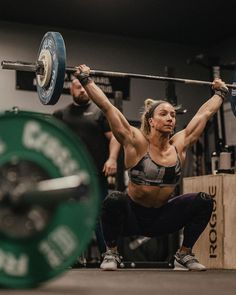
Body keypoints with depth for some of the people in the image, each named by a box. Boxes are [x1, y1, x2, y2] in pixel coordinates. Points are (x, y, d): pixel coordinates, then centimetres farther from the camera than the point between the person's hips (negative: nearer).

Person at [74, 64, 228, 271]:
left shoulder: (180, 144, -3)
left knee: (204, 201, -16)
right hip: (132, 216, -4)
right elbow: (108, 107, -17)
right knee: (114, 200, -36)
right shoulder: (137, 144, -14)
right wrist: (86, 80, -14)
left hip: (162, 218, 4)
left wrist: (220, 92, 19)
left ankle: (184, 255, 2)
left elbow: (205, 113, 9)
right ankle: (111, 253, -10)